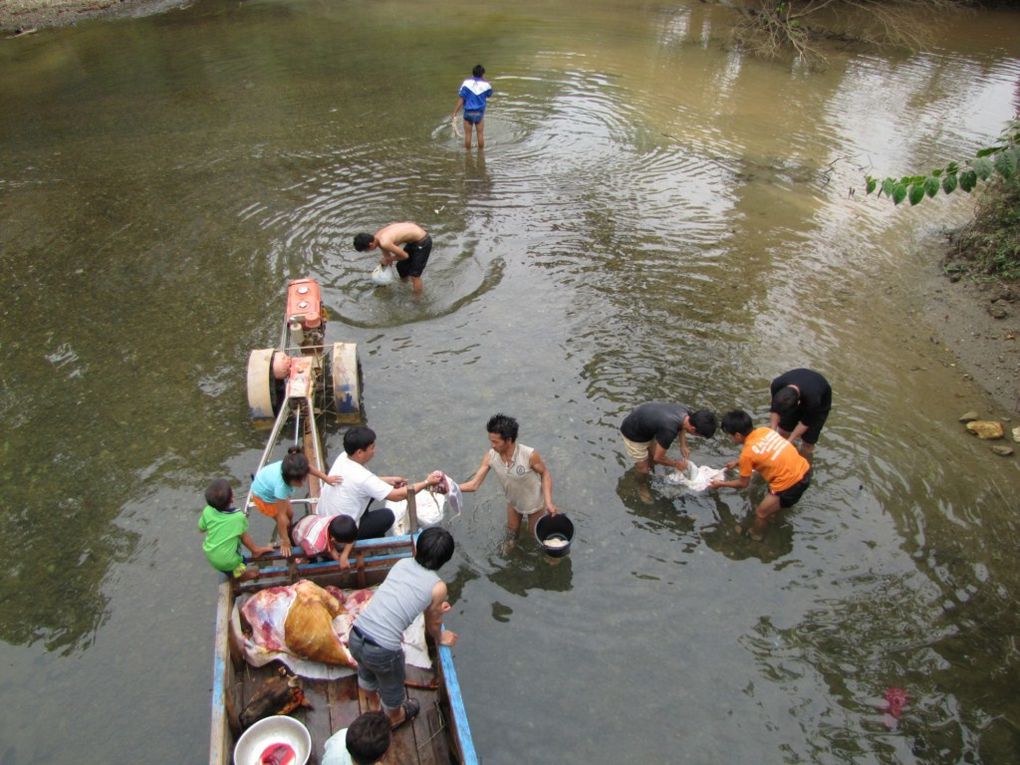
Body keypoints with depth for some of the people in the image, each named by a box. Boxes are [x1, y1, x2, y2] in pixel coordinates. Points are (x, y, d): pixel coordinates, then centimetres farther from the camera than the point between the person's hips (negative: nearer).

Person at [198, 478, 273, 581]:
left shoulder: (207, 511, -17)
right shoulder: (238, 516, -25)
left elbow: (201, 529, 1)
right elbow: (243, 535, -7)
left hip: (210, 557, 4)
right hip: (227, 562, -4)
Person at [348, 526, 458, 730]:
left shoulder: (402, 563, 6)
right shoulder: (437, 587, -8)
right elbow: (433, 623, 8)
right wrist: (440, 639, 30)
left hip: (355, 636, 5)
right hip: (382, 650, -4)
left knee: (367, 672, 37)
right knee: (392, 687, 30)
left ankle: (373, 701, 66)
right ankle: (394, 717, 59)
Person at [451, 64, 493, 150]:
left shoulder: (466, 83, -10)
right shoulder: (486, 85, -6)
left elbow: (460, 100, -12)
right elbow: (489, 94, 17)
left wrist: (454, 113, -9)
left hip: (468, 112, 0)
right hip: (479, 113, 0)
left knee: (468, 134, 10)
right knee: (480, 134, 11)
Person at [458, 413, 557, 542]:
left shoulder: (529, 455, -41)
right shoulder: (490, 457, -29)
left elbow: (545, 474, -22)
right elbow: (474, 485, -24)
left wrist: (549, 502, -29)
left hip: (534, 501, -3)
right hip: (513, 501, 4)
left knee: (534, 532, 20)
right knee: (512, 531, 25)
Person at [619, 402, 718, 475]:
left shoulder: (686, 411, -19)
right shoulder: (669, 430, -41)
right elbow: (658, 458, -23)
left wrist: (683, 445, 3)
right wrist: (676, 464, -6)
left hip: (646, 426, 7)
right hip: (633, 433, -7)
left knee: (653, 459, 18)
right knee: (643, 470, 2)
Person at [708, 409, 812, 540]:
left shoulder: (747, 453, -14)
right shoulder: (765, 430, 5)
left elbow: (743, 484, 3)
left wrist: (721, 484, 18)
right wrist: (737, 462, 35)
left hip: (791, 484, -7)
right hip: (804, 470, 7)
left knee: (761, 513, 15)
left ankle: (754, 536, 36)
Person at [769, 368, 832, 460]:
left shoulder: (812, 399, -44)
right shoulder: (777, 385, -35)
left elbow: (806, 423, -26)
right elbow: (775, 410, -19)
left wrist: (790, 441, -26)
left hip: (819, 403, -3)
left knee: (808, 440, -1)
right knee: (783, 430, 4)